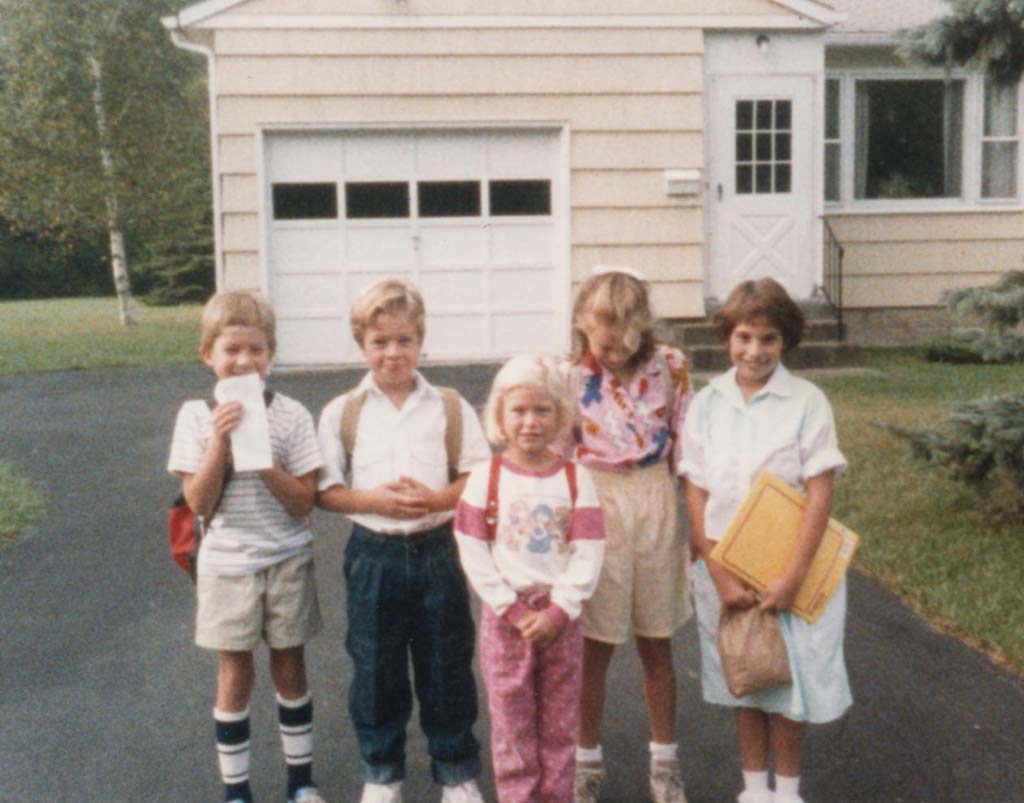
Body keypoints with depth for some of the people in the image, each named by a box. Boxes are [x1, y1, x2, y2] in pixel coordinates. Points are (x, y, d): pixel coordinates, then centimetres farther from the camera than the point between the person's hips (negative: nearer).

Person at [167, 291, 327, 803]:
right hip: (227, 566, 0)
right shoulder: (197, 416, -7)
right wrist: (221, 443, -22)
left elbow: (303, 501, -10)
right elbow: (198, 503, -11)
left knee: (289, 669, 13)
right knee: (235, 676, 10)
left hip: (287, 563, 0)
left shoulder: (290, 415, -9)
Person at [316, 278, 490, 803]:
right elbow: (325, 491, -2)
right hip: (373, 556, 0)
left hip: (437, 551, 0)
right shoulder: (342, 412, -1)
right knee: (375, 673, 13)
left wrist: (436, 498, -19)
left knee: (447, 669, 11)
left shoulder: (450, 408, -1)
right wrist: (372, 499, -19)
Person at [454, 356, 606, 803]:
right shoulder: (485, 477, -5)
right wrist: (514, 611, -12)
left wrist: (558, 611, -14)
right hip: (504, 617, -1)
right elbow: (473, 553, -7)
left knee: (559, 724, 12)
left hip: (560, 616, 1)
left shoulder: (575, 478, -2)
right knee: (511, 723, 9)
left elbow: (589, 553, -6)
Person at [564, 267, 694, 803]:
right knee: (594, 647, 9)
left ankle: (664, 760, 30)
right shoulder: (571, 379, -10)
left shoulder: (670, 367, -5)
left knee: (656, 645, 13)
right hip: (597, 506, -1)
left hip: (656, 503, 1)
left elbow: (686, 448, 3)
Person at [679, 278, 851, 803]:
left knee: (788, 678, 6)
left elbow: (820, 494, -10)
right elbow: (696, 494, -1)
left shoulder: (807, 402, -9)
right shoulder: (706, 404, -2)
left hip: (790, 565, -2)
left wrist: (792, 578, -16)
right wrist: (721, 575, -9)